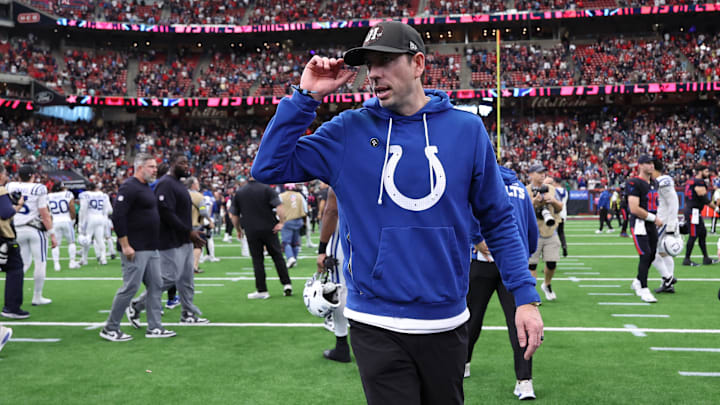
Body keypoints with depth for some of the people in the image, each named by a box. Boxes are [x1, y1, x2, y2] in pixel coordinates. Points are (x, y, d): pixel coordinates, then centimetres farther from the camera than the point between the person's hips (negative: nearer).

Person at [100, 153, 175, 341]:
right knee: (130, 287, -5)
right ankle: (110, 329, 7)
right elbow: (118, 217, -20)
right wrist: (125, 246, -21)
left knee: (156, 286, 10)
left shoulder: (146, 187, 16)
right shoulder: (129, 188, -14)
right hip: (135, 250, -10)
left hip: (151, 249, 10)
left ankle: (154, 327, 17)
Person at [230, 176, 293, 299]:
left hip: (251, 232, 1)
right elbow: (279, 206, -13)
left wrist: (239, 230, 20)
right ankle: (287, 284, 7)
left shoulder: (239, 192, 7)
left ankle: (262, 290, 3)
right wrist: (281, 222, -7)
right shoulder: (266, 189, -1)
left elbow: (233, 215, 10)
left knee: (257, 260, 5)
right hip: (269, 229, -1)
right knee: (277, 256, 9)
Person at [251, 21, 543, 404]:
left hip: (446, 323, 2)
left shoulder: (467, 129, -1)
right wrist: (306, 96, -9)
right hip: (376, 326, -1)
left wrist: (525, 297, -2)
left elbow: (498, 221, 4)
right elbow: (269, 167, -5)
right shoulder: (348, 132, -1)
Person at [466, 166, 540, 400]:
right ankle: (525, 382, -8)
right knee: (518, 321, -1)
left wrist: (477, 240, -15)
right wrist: (529, 251, 34)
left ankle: (462, 364, 30)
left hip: (485, 259, -3)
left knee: (473, 314, 13)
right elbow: (532, 225, 21)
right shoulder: (519, 186, 16)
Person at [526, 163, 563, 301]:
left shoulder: (551, 189, 10)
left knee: (552, 263, 2)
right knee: (532, 264, -4)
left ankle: (547, 285, 29)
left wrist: (553, 201, -12)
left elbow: (560, 208, 8)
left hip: (550, 232, 4)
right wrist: (535, 202, -25)